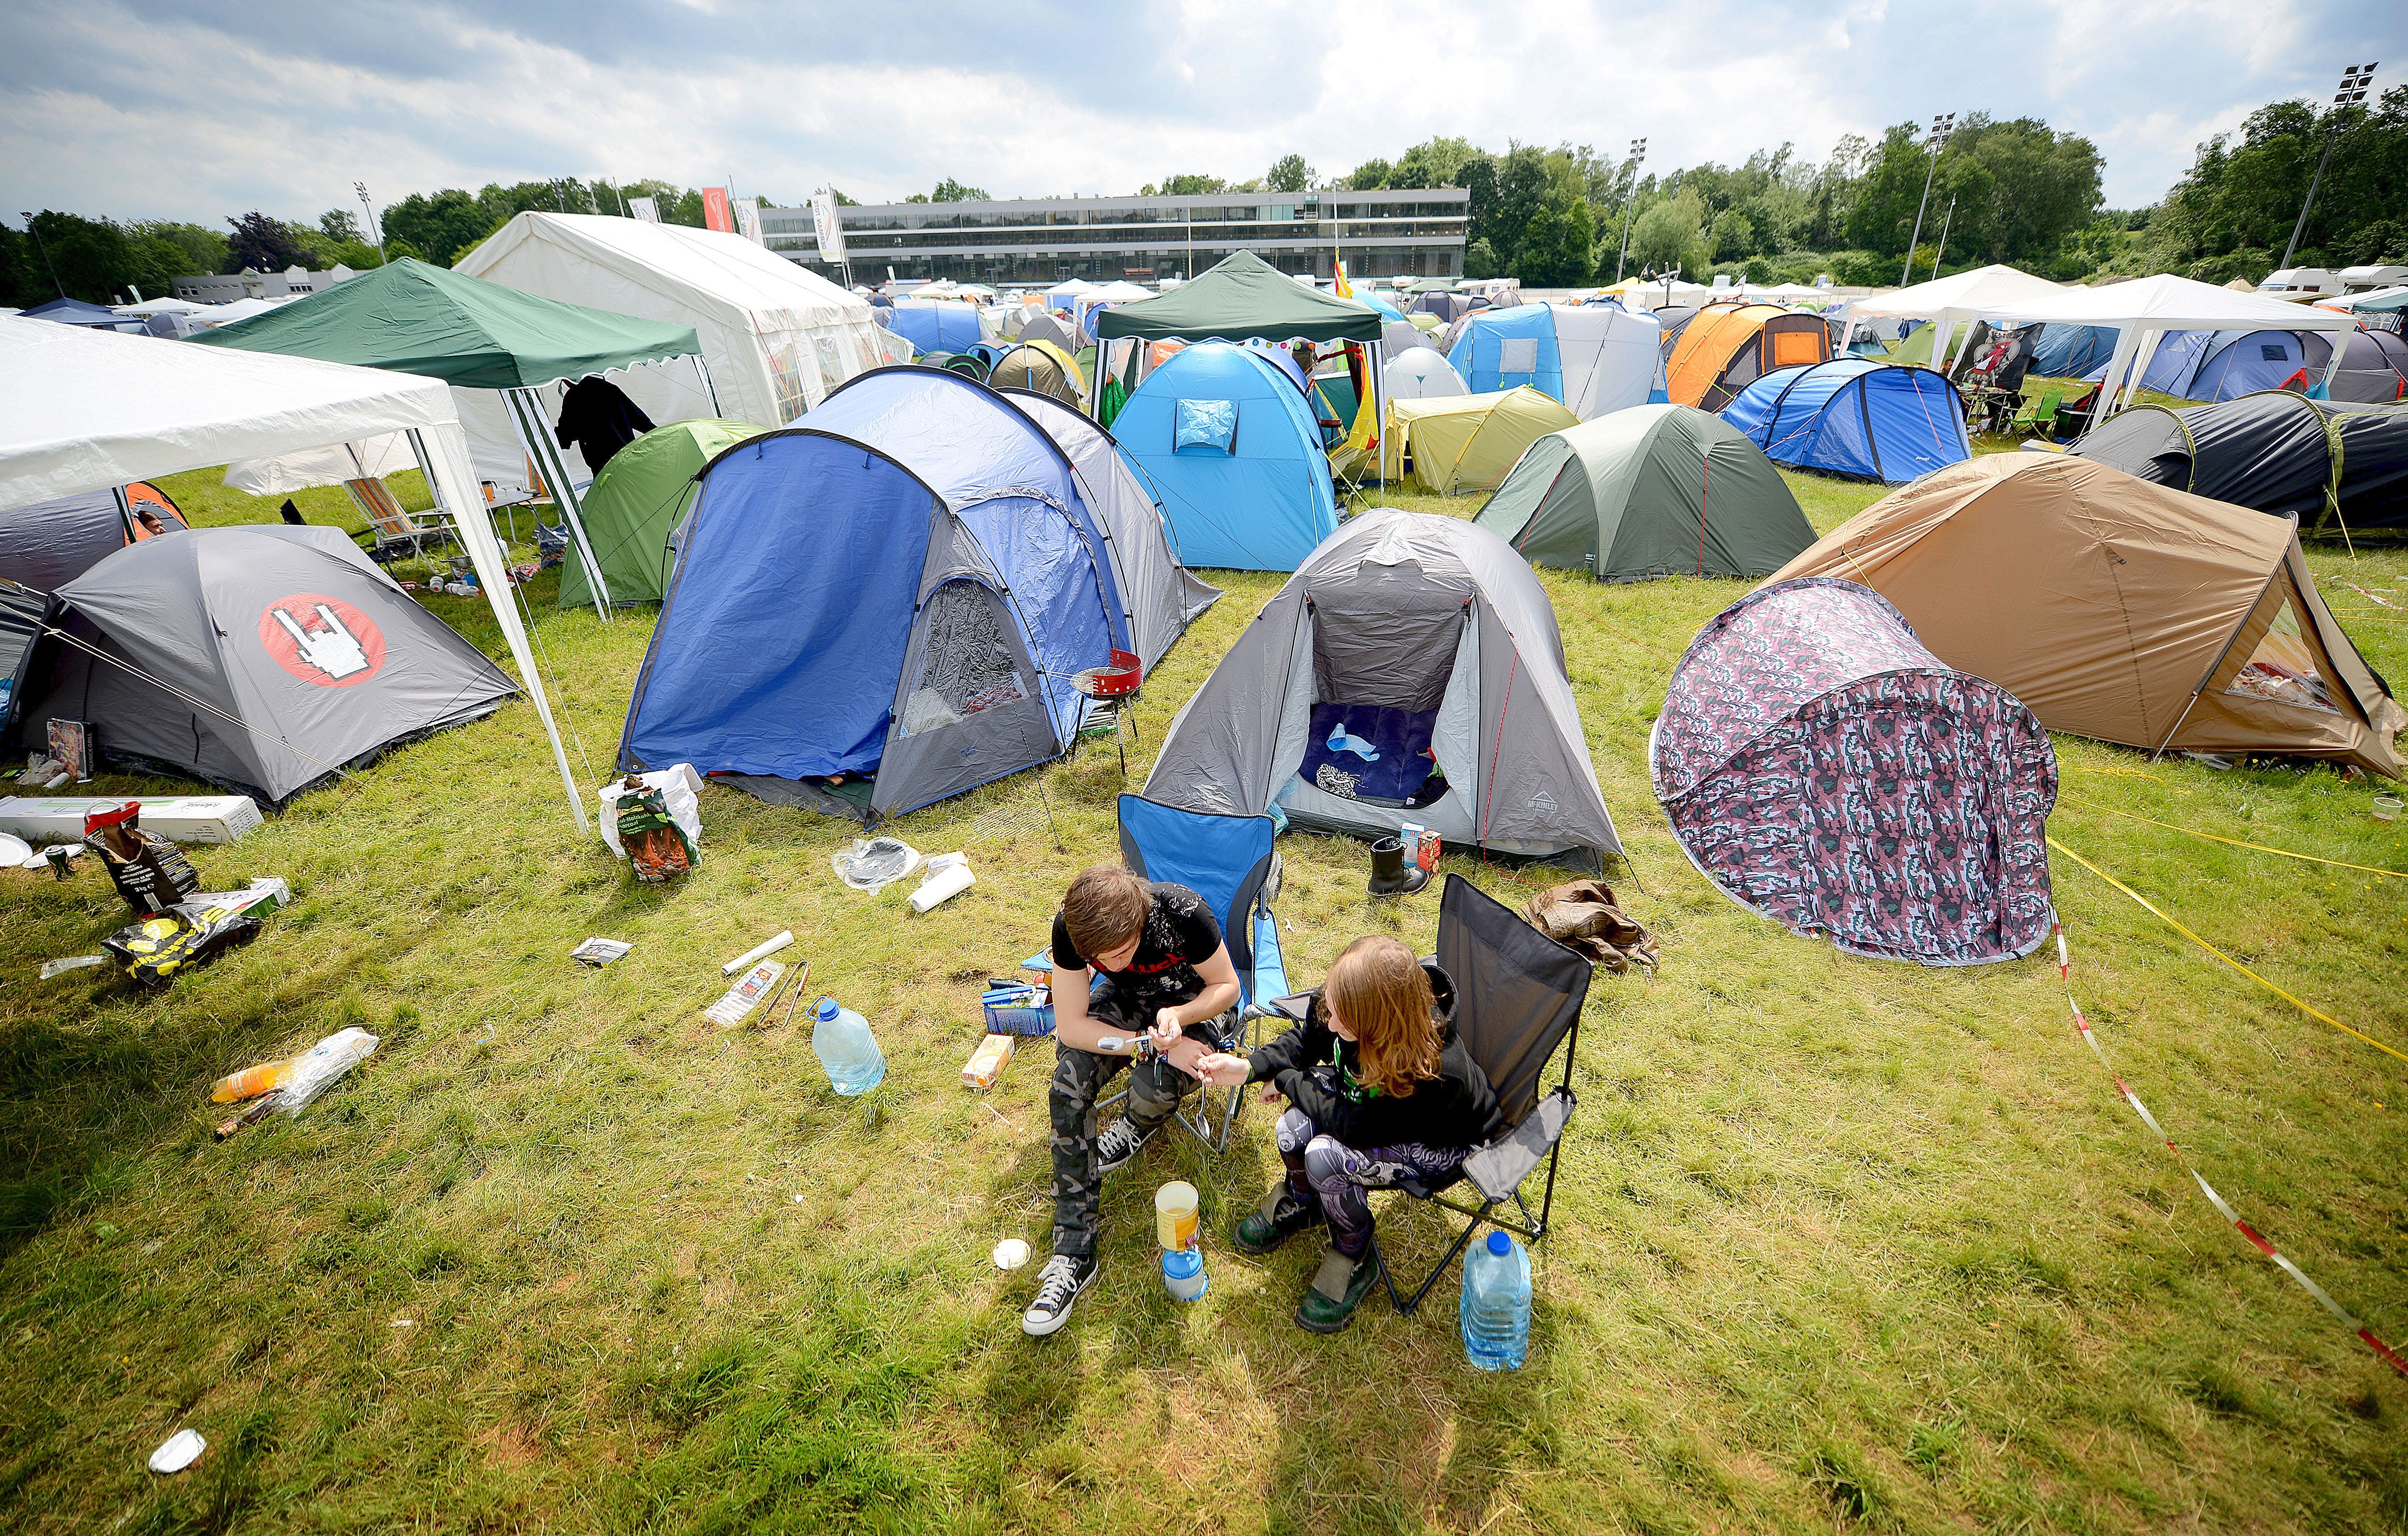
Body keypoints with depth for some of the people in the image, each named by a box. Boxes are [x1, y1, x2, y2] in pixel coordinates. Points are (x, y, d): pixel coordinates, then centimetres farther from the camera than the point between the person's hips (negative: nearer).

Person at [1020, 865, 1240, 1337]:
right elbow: (1071, 1026, -21)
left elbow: (1227, 987, -17)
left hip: (1188, 1001, -2)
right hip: (1126, 1000, 3)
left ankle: (1136, 1127, 12)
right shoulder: (1070, 928, -29)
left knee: (1154, 1088, -30)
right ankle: (1073, 1252, -10)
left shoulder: (1182, 913, -36)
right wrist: (1155, 1044, -28)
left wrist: (1178, 1016, -36)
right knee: (1067, 1088, -21)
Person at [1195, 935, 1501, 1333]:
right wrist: (1250, 1068, -16)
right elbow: (1307, 1039, -3)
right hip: (1375, 1104, 6)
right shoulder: (1348, 1013, -25)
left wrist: (1288, 1082, -18)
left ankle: (1355, 1262, 0)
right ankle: (1299, 1201, 18)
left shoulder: (1436, 1072, -41)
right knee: (1293, 1130, -18)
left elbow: (1351, 1125, -31)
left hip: (1444, 1146, -6)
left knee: (1325, 1154, -28)